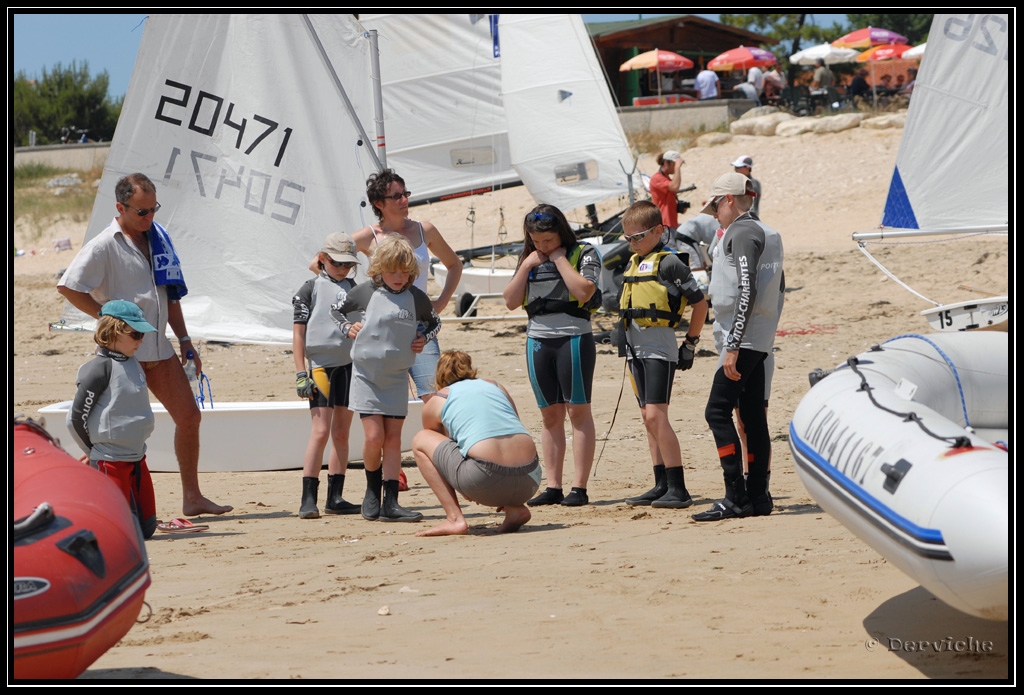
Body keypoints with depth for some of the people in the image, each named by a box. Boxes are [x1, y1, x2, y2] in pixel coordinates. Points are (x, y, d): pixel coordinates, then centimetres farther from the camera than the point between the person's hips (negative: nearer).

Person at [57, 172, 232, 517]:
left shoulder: (157, 237, 12)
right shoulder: (104, 246, -11)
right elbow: (67, 287, -17)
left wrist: (184, 340, 15)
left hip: (159, 348, 7)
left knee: (189, 416, 6)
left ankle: (192, 498, 14)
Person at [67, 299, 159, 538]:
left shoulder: (133, 364, 8)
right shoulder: (100, 368, -17)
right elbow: (77, 417, -15)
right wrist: (95, 451, -4)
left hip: (136, 458, 8)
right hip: (110, 462, -8)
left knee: (146, 527, 10)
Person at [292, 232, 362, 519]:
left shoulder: (354, 289, 13)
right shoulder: (311, 288, 1)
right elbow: (298, 332, -1)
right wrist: (301, 373, -8)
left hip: (350, 366, 5)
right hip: (321, 366, -5)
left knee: (342, 433, 6)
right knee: (321, 431, -10)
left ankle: (335, 497, 11)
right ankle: (308, 498, -9)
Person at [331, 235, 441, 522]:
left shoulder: (417, 298, -2)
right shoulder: (366, 291, -4)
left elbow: (434, 323, 17)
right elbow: (337, 309, 13)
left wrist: (423, 339, -1)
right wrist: (347, 327, -3)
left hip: (397, 377, 2)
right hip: (366, 373, -2)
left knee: (393, 438, 0)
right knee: (374, 437, -10)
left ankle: (390, 503, 0)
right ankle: (372, 492, 13)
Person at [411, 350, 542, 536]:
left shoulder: (436, 402, 17)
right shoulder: (496, 386, 26)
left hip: (486, 482, -5)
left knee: (420, 440, 17)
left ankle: (455, 519, 6)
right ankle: (515, 508, 14)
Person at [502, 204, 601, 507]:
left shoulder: (584, 254, -1)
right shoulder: (529, 260, 14)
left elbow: (584, 291, -17)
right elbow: (511, 301, 8)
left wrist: (559, 258, -11)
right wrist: (526, 267, -2)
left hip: (573, 337, -5)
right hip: (538, 341, 5)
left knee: (578, 411, -5)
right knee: (550, 416, 7)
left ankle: (579, 488, -5)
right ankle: (552, 487, 8)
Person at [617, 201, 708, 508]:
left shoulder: (669, 262, -10)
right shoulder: (633, 263, 15)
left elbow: (700, 302, -8)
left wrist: (691, 342, -4)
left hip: (660, 347, -9)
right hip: (635, 348, 9)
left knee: (656, 415, -15)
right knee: (649, 418, 10)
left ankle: (678, 489, -15)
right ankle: (662, 485, 15)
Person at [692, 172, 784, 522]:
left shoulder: (742, 232, -12)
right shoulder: (770, 234, 18)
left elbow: (747, 291, -21)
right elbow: (779, 286, 23)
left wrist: (733, 346, -23)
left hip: (743, 338, -10)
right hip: (759, 341, 10)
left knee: (717, 411, -12)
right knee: (753, 417, 10)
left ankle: (735, 497, -15)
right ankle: (757, 496, 11)